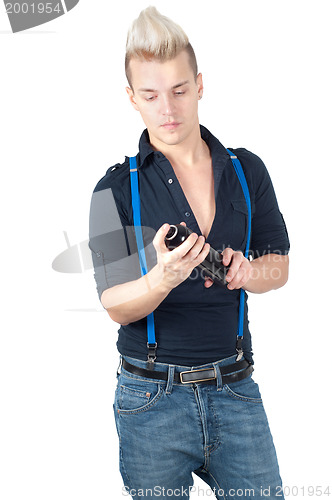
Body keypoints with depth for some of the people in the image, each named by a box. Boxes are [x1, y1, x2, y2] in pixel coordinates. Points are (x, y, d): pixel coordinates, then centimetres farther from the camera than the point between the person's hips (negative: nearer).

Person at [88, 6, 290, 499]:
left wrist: (246, 271, -12)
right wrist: (163, 279, -31)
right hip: (152, 398, -2)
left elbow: (279, 267, 11)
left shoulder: (248, 171, 5)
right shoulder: (116, 190, -4)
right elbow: (116, 307, -9)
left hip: (236, 391, 2)